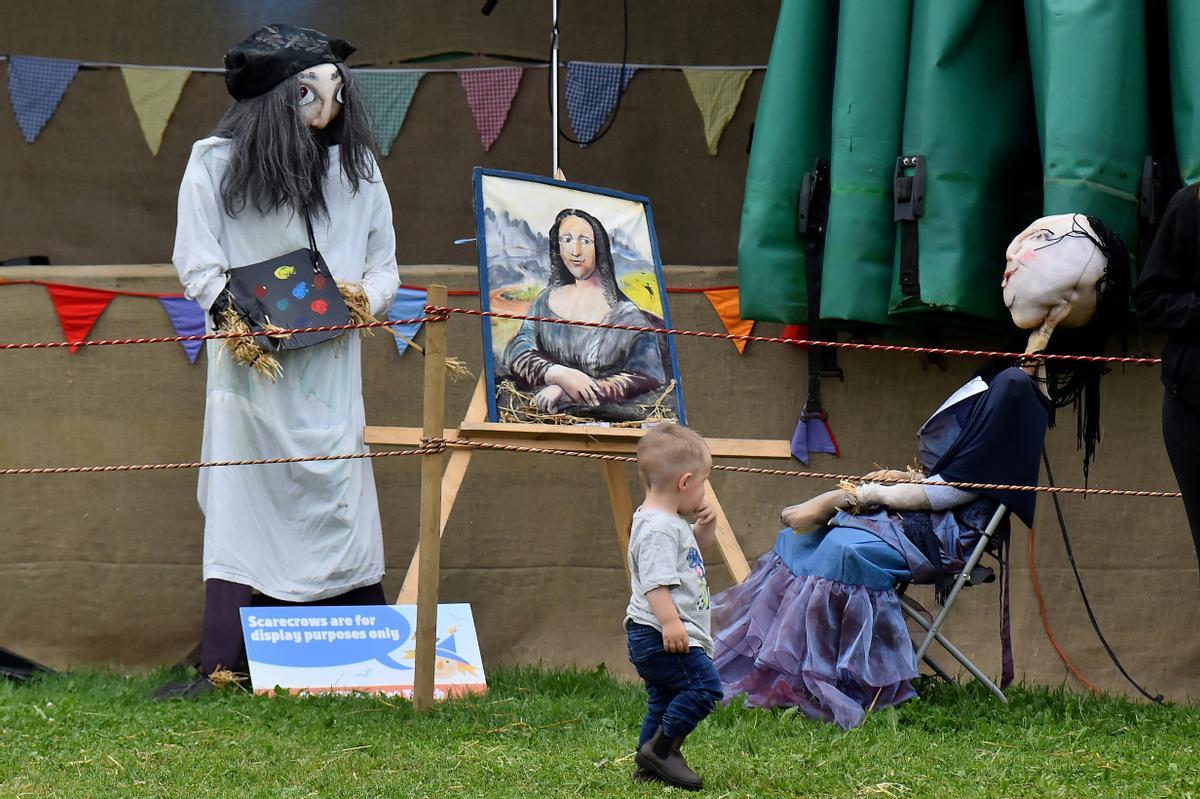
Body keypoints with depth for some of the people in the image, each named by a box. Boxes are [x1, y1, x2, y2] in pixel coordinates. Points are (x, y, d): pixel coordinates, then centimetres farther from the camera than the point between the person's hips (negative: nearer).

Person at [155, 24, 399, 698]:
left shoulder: (356, 163, 9)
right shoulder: (217, 162, -1)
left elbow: (384, 264, 14)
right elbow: (197, 263, -2)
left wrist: (366, 297, -7)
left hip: (331, 363, 2)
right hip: (251, 365, -2)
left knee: (343, 506, 1)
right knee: (242, 505, -6)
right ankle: (222, 665, -6)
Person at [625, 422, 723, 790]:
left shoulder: (673, 522, 17)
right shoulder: (658, 529, -18)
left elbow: (687, 555, 36)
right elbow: (655, 582, -26)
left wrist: (704, 530, 19)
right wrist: (669, 620, -34)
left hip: (652, 637, 11)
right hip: (662, 636, -11)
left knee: (665, 700, 15)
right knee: (703, 685, -16)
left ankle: (648, 767, 18)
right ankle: (661, 748, -13)